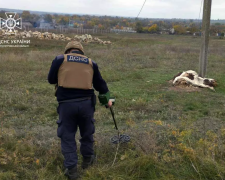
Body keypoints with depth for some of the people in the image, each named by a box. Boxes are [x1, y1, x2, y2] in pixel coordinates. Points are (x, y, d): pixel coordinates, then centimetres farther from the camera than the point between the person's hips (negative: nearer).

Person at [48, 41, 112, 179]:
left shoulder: (59, 59, 7)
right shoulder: (91, 63, 12)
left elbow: (51, 79, 13)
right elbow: (100, 84, 17)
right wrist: (107, 98, 30)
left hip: (66, 103, -2)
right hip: (86, 102, 2)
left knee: (67, 136, 10)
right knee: (87, 132, 22)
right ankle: (88, 159, 38)